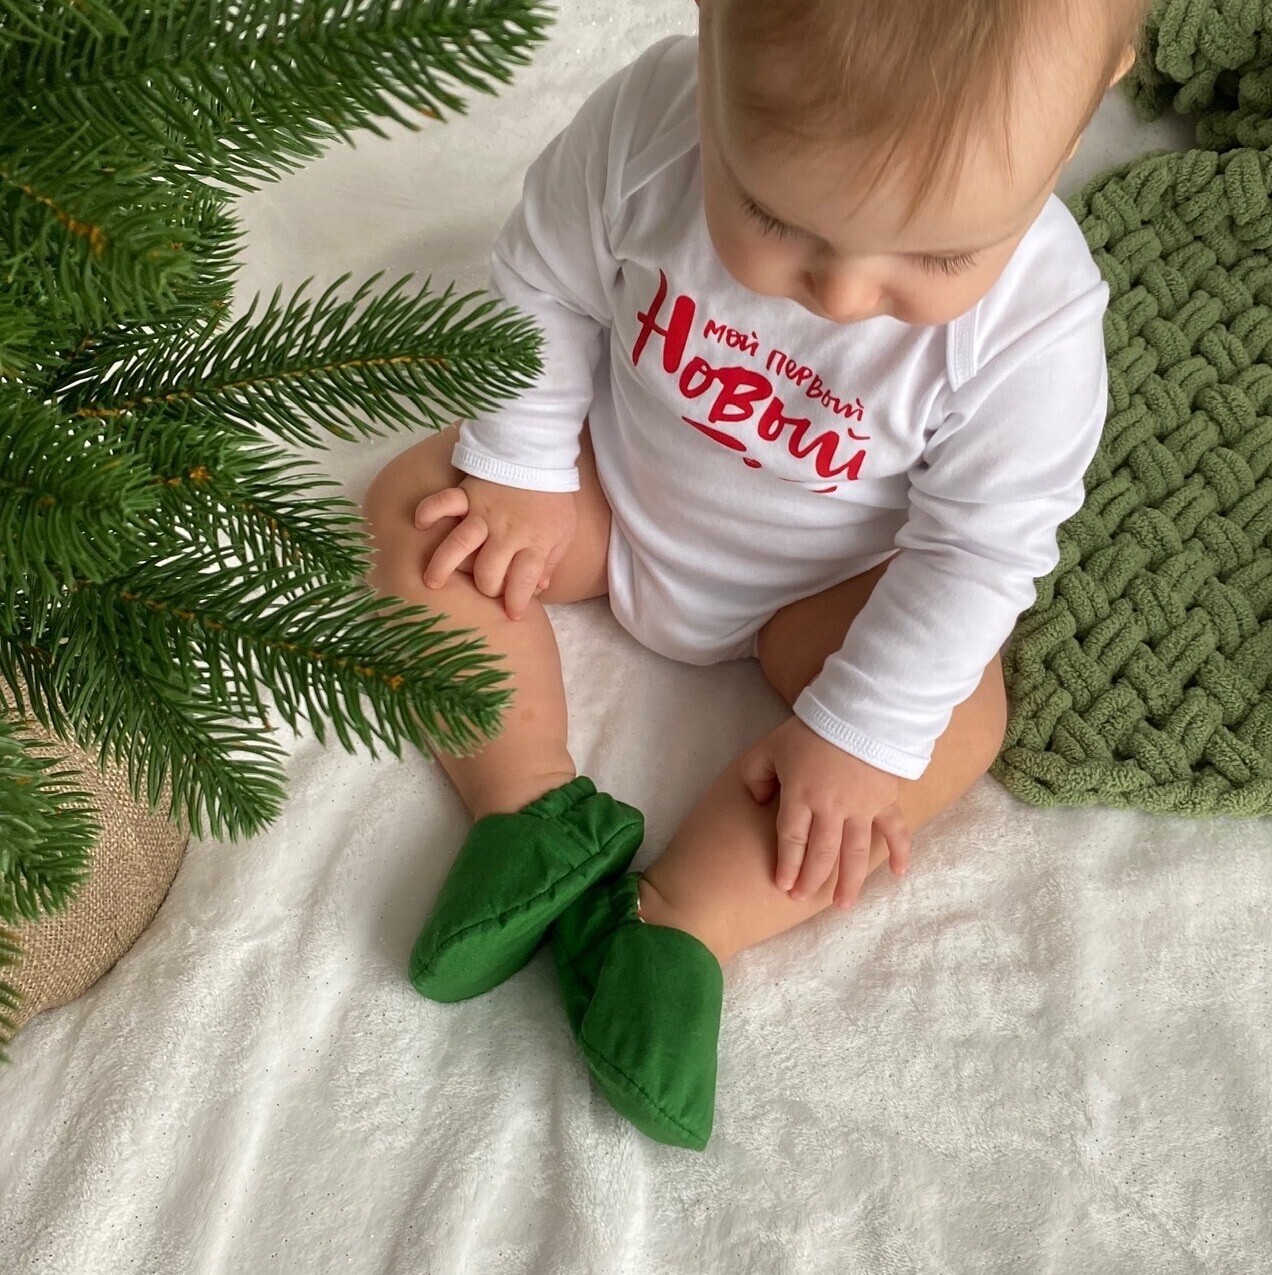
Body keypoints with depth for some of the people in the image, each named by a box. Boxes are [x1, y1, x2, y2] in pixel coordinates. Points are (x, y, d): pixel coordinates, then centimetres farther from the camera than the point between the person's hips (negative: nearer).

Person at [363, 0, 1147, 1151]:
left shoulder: (1038, 323, -33)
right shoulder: (648, 120, -30)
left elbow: (979, 544, -21)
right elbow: (547, 285, -12)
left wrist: (859, 732, -22)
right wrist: (520, 474, -10)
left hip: (816, 587, -2)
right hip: (610, 493, 3)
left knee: (956, 721, -22)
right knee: (418, 509, -12)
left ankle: (675, 926, -21)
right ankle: (536, 807, -14)